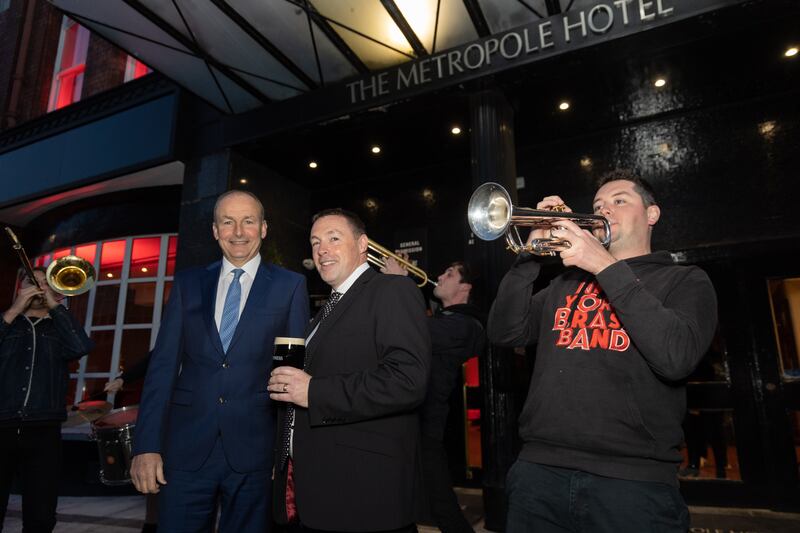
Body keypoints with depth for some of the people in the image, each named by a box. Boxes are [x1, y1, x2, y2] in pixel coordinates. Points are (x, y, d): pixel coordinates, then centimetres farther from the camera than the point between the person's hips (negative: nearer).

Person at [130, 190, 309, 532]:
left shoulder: (291, 286, -1)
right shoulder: (188, 283, 7)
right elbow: (163, 364, 3)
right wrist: (147, 445, -3)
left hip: (254, 449, -1)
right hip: (186, 448, 2)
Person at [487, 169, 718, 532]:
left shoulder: (685, 281, 6)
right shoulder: (567, 282, 15)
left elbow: (677, 357, -14)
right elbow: (504, 333, 5)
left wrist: (607, 267, -15)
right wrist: (529, 256, -5)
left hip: (631, 479, -3)